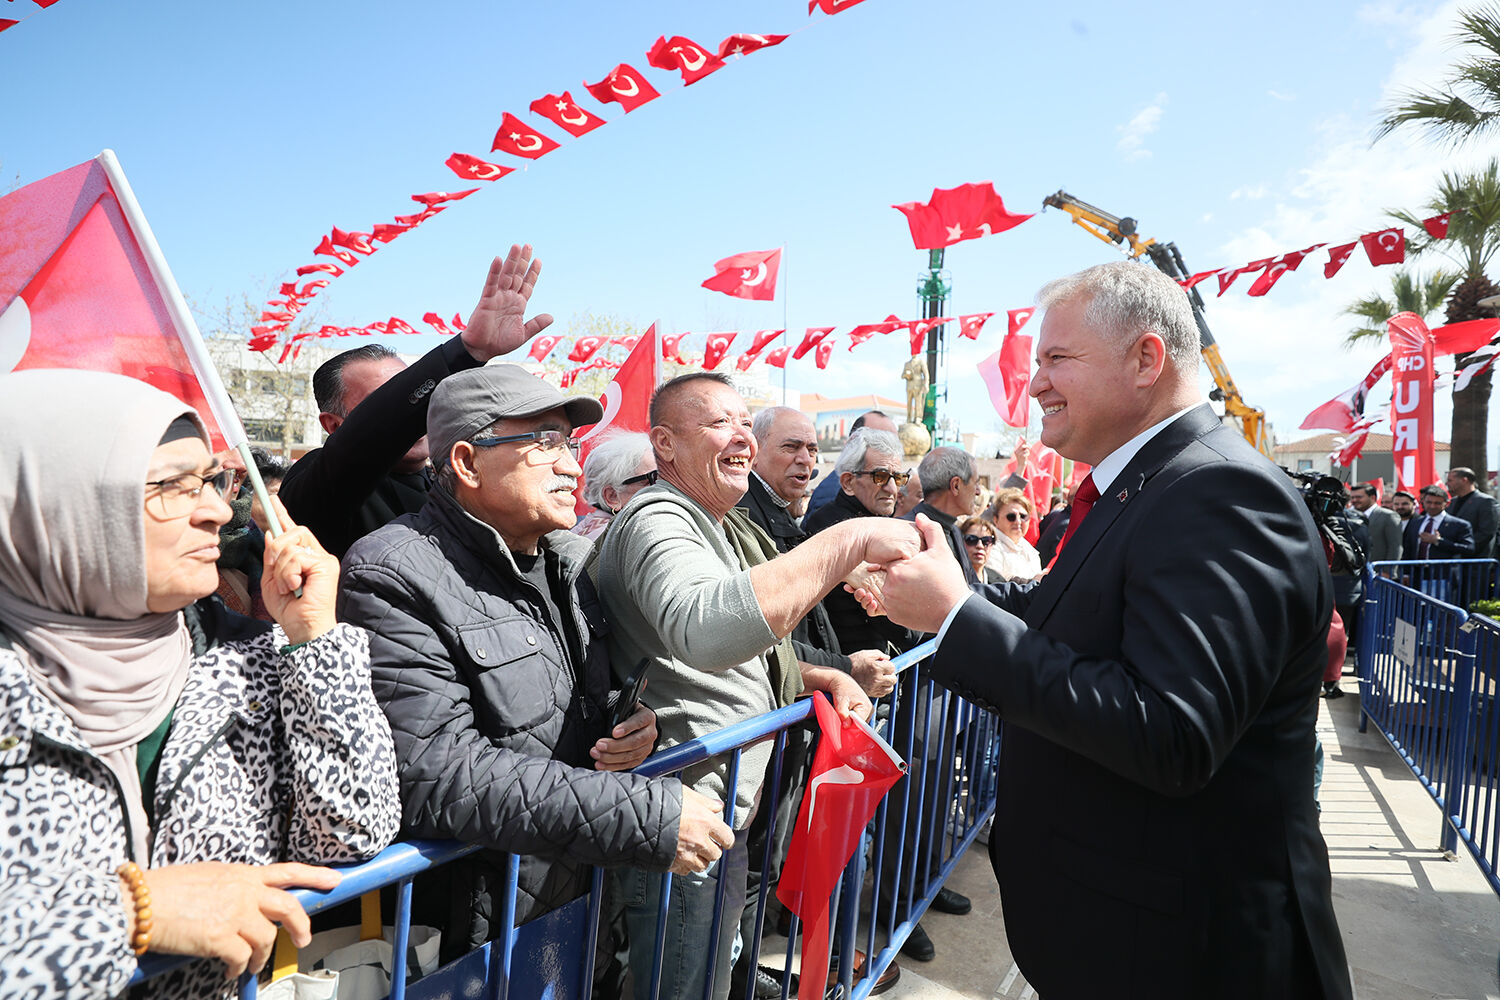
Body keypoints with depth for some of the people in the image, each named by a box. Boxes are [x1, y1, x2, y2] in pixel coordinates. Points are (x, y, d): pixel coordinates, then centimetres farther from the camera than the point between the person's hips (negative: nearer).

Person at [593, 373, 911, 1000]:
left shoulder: (721, 526, 15)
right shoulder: (657, 519, -18)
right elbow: (707, 631, -41)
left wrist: (821, 679, 2)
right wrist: (850, 541, -39)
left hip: (731, 807, 10)